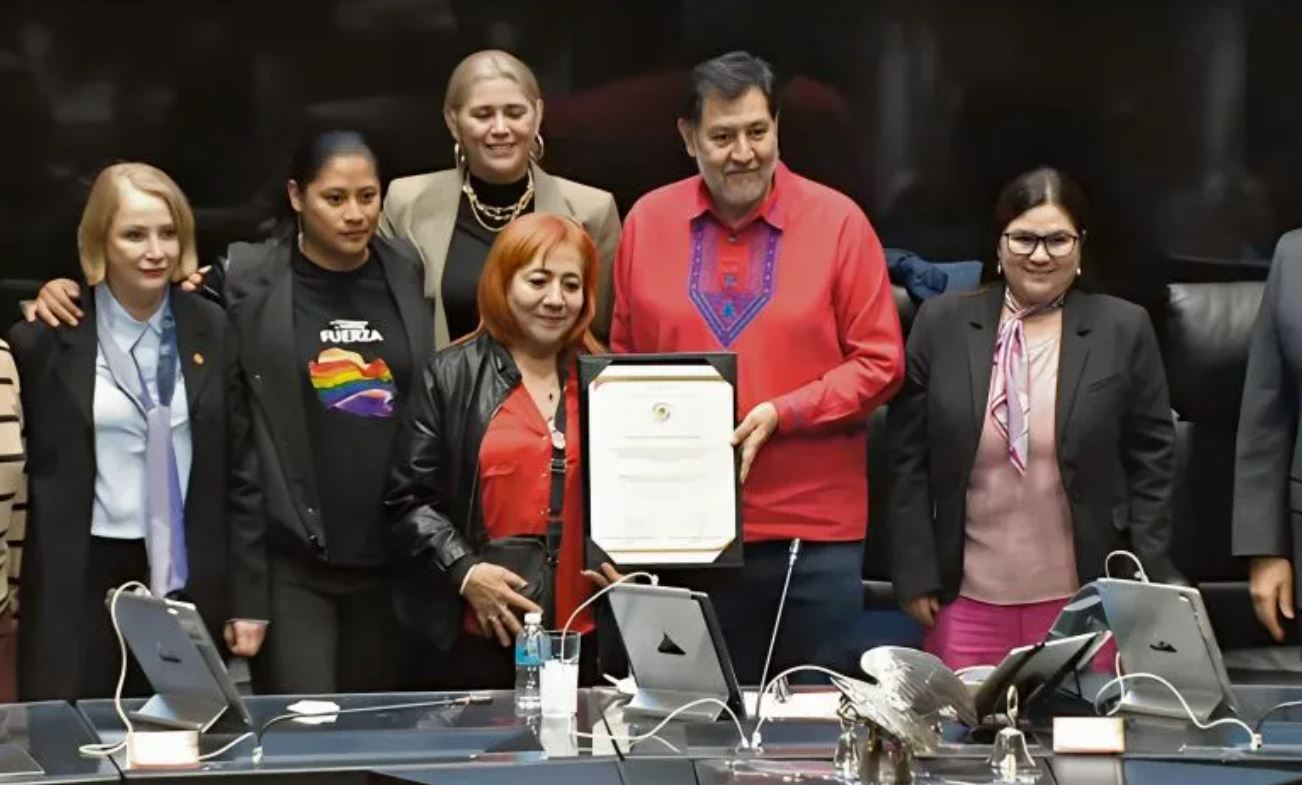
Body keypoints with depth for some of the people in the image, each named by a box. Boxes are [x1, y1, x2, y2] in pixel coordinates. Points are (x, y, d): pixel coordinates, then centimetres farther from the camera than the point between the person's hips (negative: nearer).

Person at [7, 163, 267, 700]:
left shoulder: (212, 331, 4)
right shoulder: (47, 338, -2)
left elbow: (241, 470, 6)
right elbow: (20, 466, 4)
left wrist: (249, 597, 3)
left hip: (189, 581, 2)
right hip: (80, 586, -2)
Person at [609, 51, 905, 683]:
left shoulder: (837, 221, -3)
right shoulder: (648, 221, 6)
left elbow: (880, 362, -2)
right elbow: (625, 362, 14)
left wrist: (781, 414, -13)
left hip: (815, 530, -2)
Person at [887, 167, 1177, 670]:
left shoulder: (1124, 330, 3)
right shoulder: (942, 324, 5)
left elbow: (1151, 463, 5)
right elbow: (909, 462, 6)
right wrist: (916, 575, 2)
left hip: (1082, 600, -1)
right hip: (967, 598, 1)